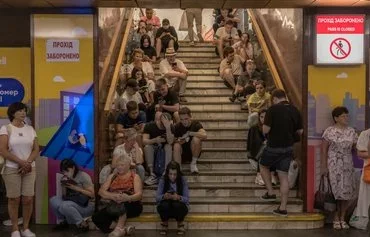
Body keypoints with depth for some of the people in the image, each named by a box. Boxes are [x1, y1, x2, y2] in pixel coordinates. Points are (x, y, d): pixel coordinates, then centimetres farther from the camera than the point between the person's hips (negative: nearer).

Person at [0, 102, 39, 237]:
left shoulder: (30, 129, 10)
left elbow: (36, 149, 7)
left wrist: (28, 163, -9)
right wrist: (21, 162, -14)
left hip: (29, 169, 3)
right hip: (11, 169, -3)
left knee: (28, 199, 0)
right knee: (14, 199, 0)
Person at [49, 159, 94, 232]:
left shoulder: (83, 176, -12)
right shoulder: (66, 179, 8)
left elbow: (92, 194, -16)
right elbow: (65, 196, 7)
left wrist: (75, 188, -21)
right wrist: (64, 186, -11)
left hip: (87, 205, -7)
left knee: (65, 206, -30)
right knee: (53, 200, -9)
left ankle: (82, 224, -12)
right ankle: (64, 221, 8)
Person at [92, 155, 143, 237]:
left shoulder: (135, 177, 7)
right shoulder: (112, 176, 17)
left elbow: (139, 194, -7)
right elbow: (101, 191, 4)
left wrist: (128, 198, -31)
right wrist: (113, 196, -19)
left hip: (132, 206, -3)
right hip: (114, 206, 3)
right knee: (97, 217, -25)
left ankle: (119, 228, -32)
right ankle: (123, 229, -28)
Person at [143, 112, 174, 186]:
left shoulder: (170, 127, -13)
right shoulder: (149, 126, -14)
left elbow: (170, 142, -27)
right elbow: (144, 141, -25)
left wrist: (168, 128, -39)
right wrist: (155, 140, -43)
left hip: (164, 149, 1)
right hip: (153, 148, 0)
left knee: (169, 146, -30)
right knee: (147, 146, -31)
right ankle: (153, 174, -32)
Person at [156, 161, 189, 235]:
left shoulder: (182, 180, -12)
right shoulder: (163, 180, -10)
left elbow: (186, 199, -15)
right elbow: (157, 197, -13)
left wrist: (179, 198, -37)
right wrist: (164, 196, -36)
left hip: (179, 205, 0)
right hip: (165, 209, 1)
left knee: (177, 205, -33)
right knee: (164, 204, -32)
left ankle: (180, 224, -2)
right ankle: (164, 224, -1)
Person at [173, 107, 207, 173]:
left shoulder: (196, 124, -9)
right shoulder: (177, 127, -4)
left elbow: (204, 136, -29)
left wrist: (189, 133, -27)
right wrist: (180, 141, -28)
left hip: (193, 152, -1)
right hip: (182, 153, 1)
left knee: (196, 139, -29)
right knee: (176, 145, -30)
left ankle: (193, 163, -10)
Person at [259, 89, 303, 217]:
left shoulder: (273, 110, -15)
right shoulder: (295, 110, 2)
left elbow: (265, 130, -16)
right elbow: (300, 131, 7)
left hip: (273, 147, -5)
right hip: (288, 147, 5)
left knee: (263, 166, 23)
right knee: (283, 176, 8)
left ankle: (270, 193, 20)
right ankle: (283, 208, 10)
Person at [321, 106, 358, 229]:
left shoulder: (351, 131, 7)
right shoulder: (329, 131, -5)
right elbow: (324, 150, -4)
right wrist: (324, 166, -9)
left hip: (347, 166, 4)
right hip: (333, 165, -4)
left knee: (347, 191, 3)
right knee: (336, 191, -3)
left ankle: (342, 218, 17)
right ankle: (336, 219, 11)